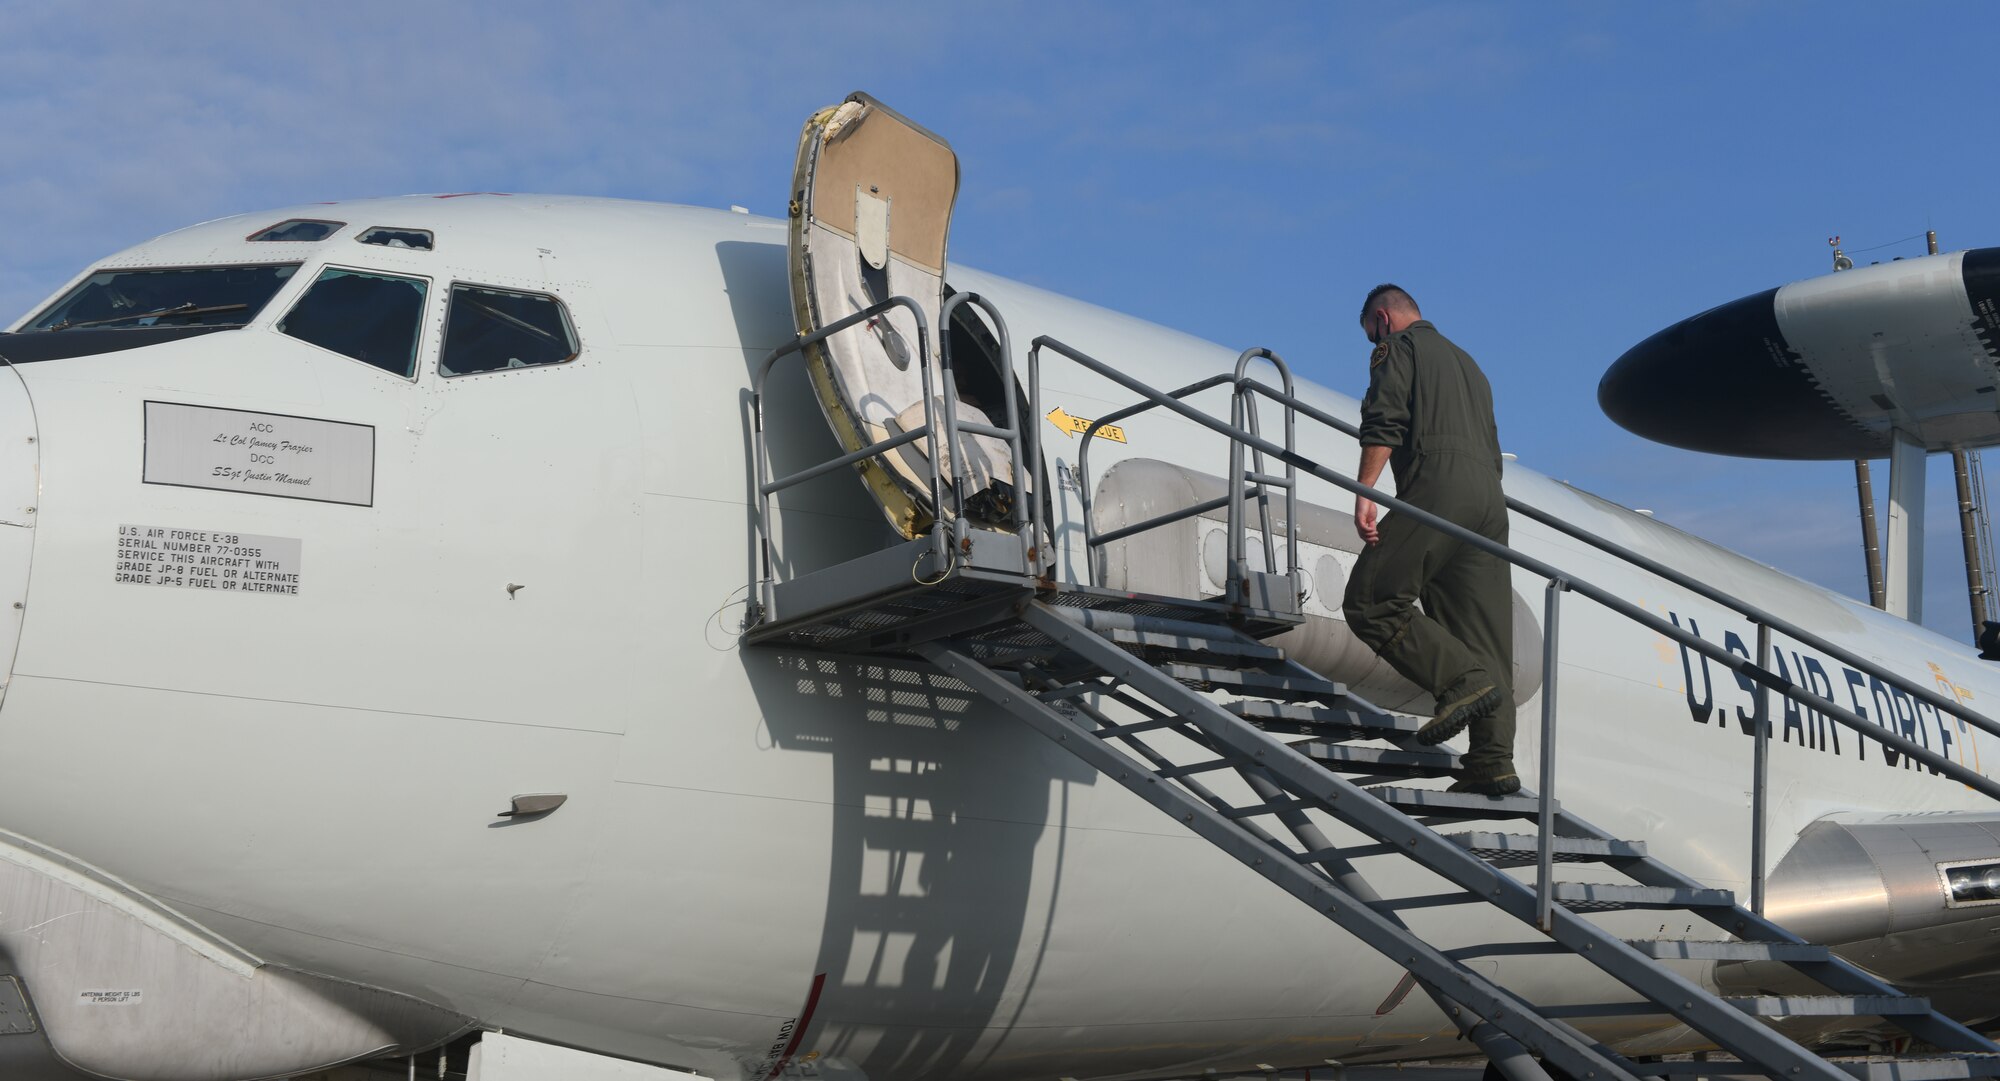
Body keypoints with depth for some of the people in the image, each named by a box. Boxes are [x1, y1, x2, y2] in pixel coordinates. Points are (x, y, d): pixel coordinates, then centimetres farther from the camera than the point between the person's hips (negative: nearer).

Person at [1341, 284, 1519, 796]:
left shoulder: (1398, 347, 10)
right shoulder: (1466, 361, 34)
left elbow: (1384, 420, -7)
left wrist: (1364, 492, -15)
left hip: (1437, 486, -8)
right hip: (1489, 497, 8)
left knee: (1370, 601, -6)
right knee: (1482, 635, 2)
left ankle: (1463, 680, -20)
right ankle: (1493, 762, -7)